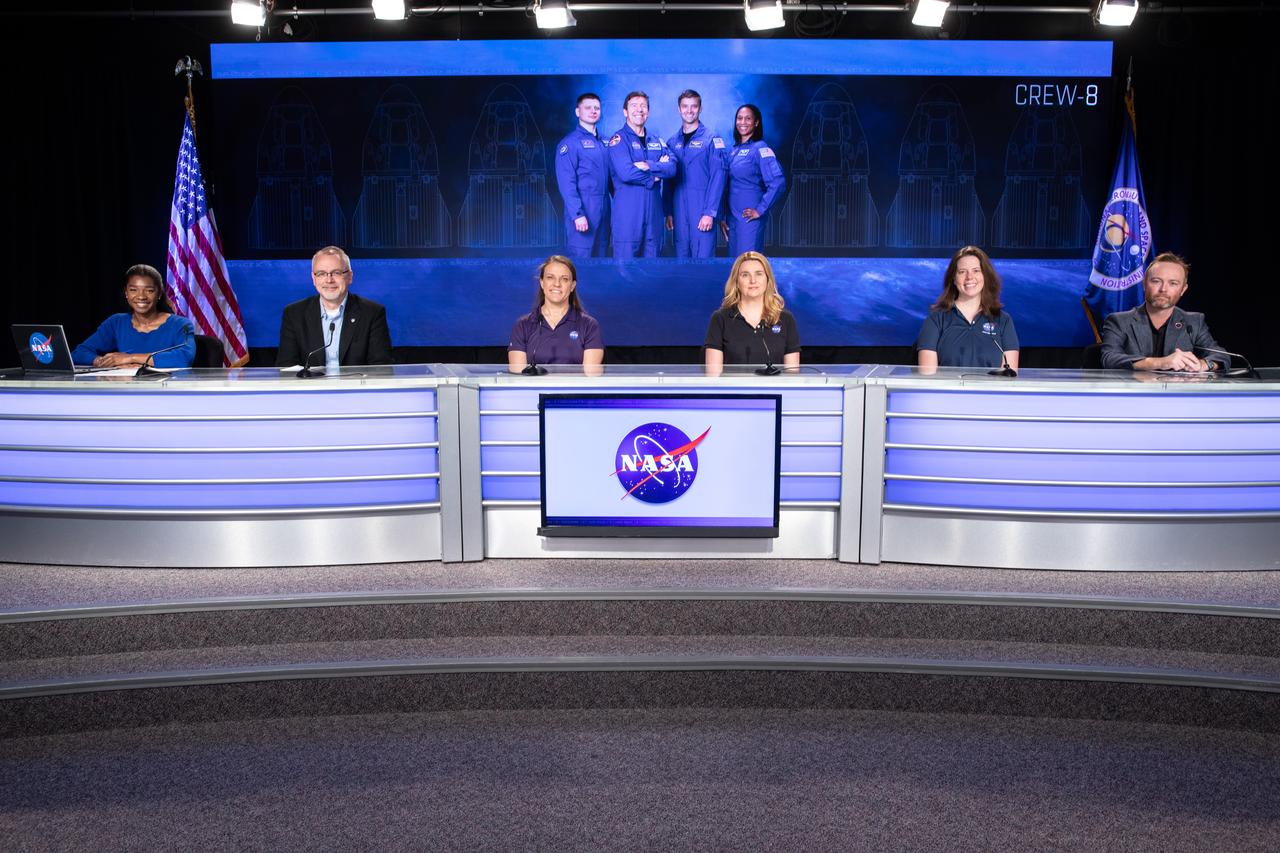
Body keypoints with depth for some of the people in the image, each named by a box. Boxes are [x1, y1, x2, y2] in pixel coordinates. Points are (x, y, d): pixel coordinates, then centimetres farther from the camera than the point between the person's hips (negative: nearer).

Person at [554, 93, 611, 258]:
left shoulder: (603, 143, 16)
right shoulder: (570, 143, -5)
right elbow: (566, 183, -13)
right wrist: (577, 214, -20)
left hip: (603, 211, 7)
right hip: (583, 209, -7)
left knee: (600, 257, 10)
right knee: (580, 258, -7)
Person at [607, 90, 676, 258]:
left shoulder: (656, 140, 17)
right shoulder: (619, 139, -2)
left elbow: (672, 167, 1)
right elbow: (626, 173, -17)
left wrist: (649, 166, -15)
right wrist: (654, 175, -5)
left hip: (654, 211, 6)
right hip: (628, 211, -6)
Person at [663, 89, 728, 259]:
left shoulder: (712, 138, -2)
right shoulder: (673, 143, 12)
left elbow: (718, 178, -9)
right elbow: (668, 181, 14)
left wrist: (710, 213, -16)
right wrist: (668, 212, 6)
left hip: (702, 212, -5)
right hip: (679, 213, 5)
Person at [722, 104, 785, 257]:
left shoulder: (760, 148, -9)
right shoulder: (735, 149, 13)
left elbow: (778, 183, -19)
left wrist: (760, 210, -16)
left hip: (749, 217, -7)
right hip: (733, 217, 7)